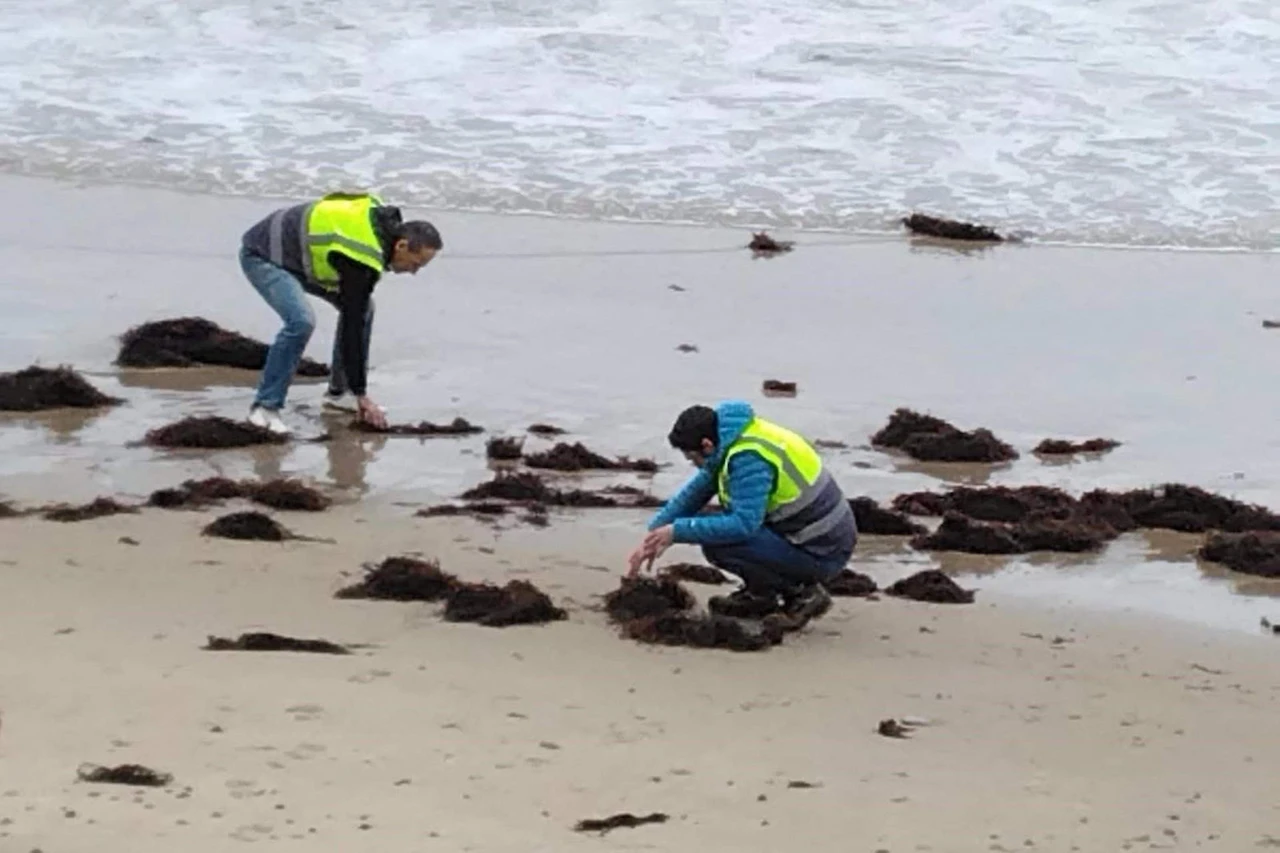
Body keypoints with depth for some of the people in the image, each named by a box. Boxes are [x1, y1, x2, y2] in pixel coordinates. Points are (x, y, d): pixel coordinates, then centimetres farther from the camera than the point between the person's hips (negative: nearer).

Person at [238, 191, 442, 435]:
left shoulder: (381, 216, -4)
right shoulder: (363, 261, -29)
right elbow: (352, 326, -26)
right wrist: (361, 395, -22)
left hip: (291, 250, 10)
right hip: (262, 256, -10)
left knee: (362, 306, 6)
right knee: (301, 321, -31)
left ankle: (339, 392, 14)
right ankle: (265, 407, -21)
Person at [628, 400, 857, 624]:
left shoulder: (748, 458, -24)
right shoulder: (731, 442, 6)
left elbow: (744, 524, -30)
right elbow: (695, 492, 16)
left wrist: (677, 532, -22)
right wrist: (654, 535, 13)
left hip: (822, 555, -10)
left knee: (715, 542, -20)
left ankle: (798, 594, -6)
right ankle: (760, 593, 12)